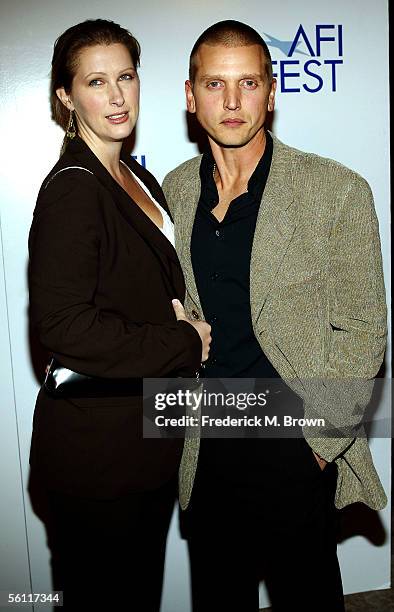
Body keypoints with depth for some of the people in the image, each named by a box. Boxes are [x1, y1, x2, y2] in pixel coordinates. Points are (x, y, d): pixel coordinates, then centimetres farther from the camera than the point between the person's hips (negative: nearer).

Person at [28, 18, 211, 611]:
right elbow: (62, 323, -26)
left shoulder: (139, 179, 10)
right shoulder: (72, 189, -18)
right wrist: (186, 344, -18)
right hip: (97, 445, -8)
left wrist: (184, 315, 0)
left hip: (149, 436, 8)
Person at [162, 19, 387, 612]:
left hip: (296, 450, -3)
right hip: (204, 448, 4)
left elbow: (362, 328, -8)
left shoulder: (335, 190, -10)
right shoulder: (173, 191, 3)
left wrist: (321, 441, -10)